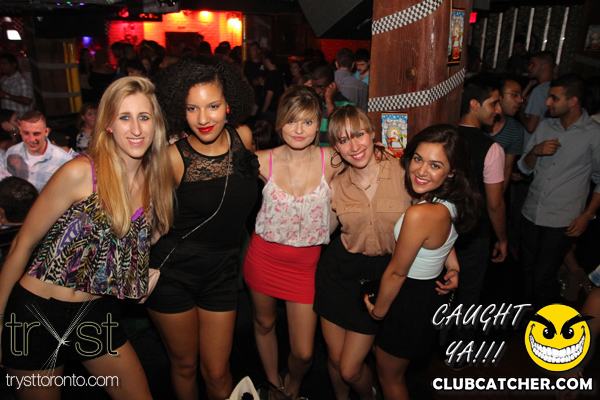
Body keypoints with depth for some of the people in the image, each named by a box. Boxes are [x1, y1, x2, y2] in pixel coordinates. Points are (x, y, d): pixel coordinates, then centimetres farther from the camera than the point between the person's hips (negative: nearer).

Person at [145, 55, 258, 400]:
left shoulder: (243, 137, -6)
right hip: (172, 272, -2)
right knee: (184, 364, 17)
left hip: (222, 272, 3)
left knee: (217, 372, 9)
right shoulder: (174, 158, -17)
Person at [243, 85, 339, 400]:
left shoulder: (332, 160, -11)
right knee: (264, 324, 23)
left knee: (303, 353, 3)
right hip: (264, 257, 1)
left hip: (306, 262, -1)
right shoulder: (263, 162, -10)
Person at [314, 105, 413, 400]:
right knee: (334, 358, 16)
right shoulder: (336, 185, -4)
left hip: (381, 276, -2)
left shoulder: (404, 173, -12)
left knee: (350, 369, 3)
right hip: (338, 272, 3)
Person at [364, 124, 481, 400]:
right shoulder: (452, 202, -11)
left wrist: (379, 310, -8)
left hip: (410, 302, -8)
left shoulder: (420, 215, -38)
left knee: (389, 377, 21)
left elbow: (396, 273, -23)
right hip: (432, 290, 8)